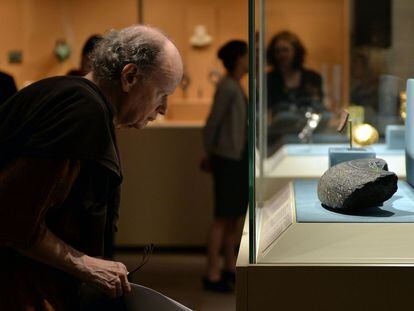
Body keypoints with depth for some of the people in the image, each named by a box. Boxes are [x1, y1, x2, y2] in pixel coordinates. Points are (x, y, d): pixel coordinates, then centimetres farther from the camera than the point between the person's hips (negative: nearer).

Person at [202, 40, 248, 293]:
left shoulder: (236, 87, 13)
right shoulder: (228, 87, -15)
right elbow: (212, 124, -12)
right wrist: (211, 155, -1)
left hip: (239, 158, 9)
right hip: (228, 159, -9)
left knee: (236, 216, 13)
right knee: (224, 217, -4)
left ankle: (230, 269, 23)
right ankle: (212, 274, 2)